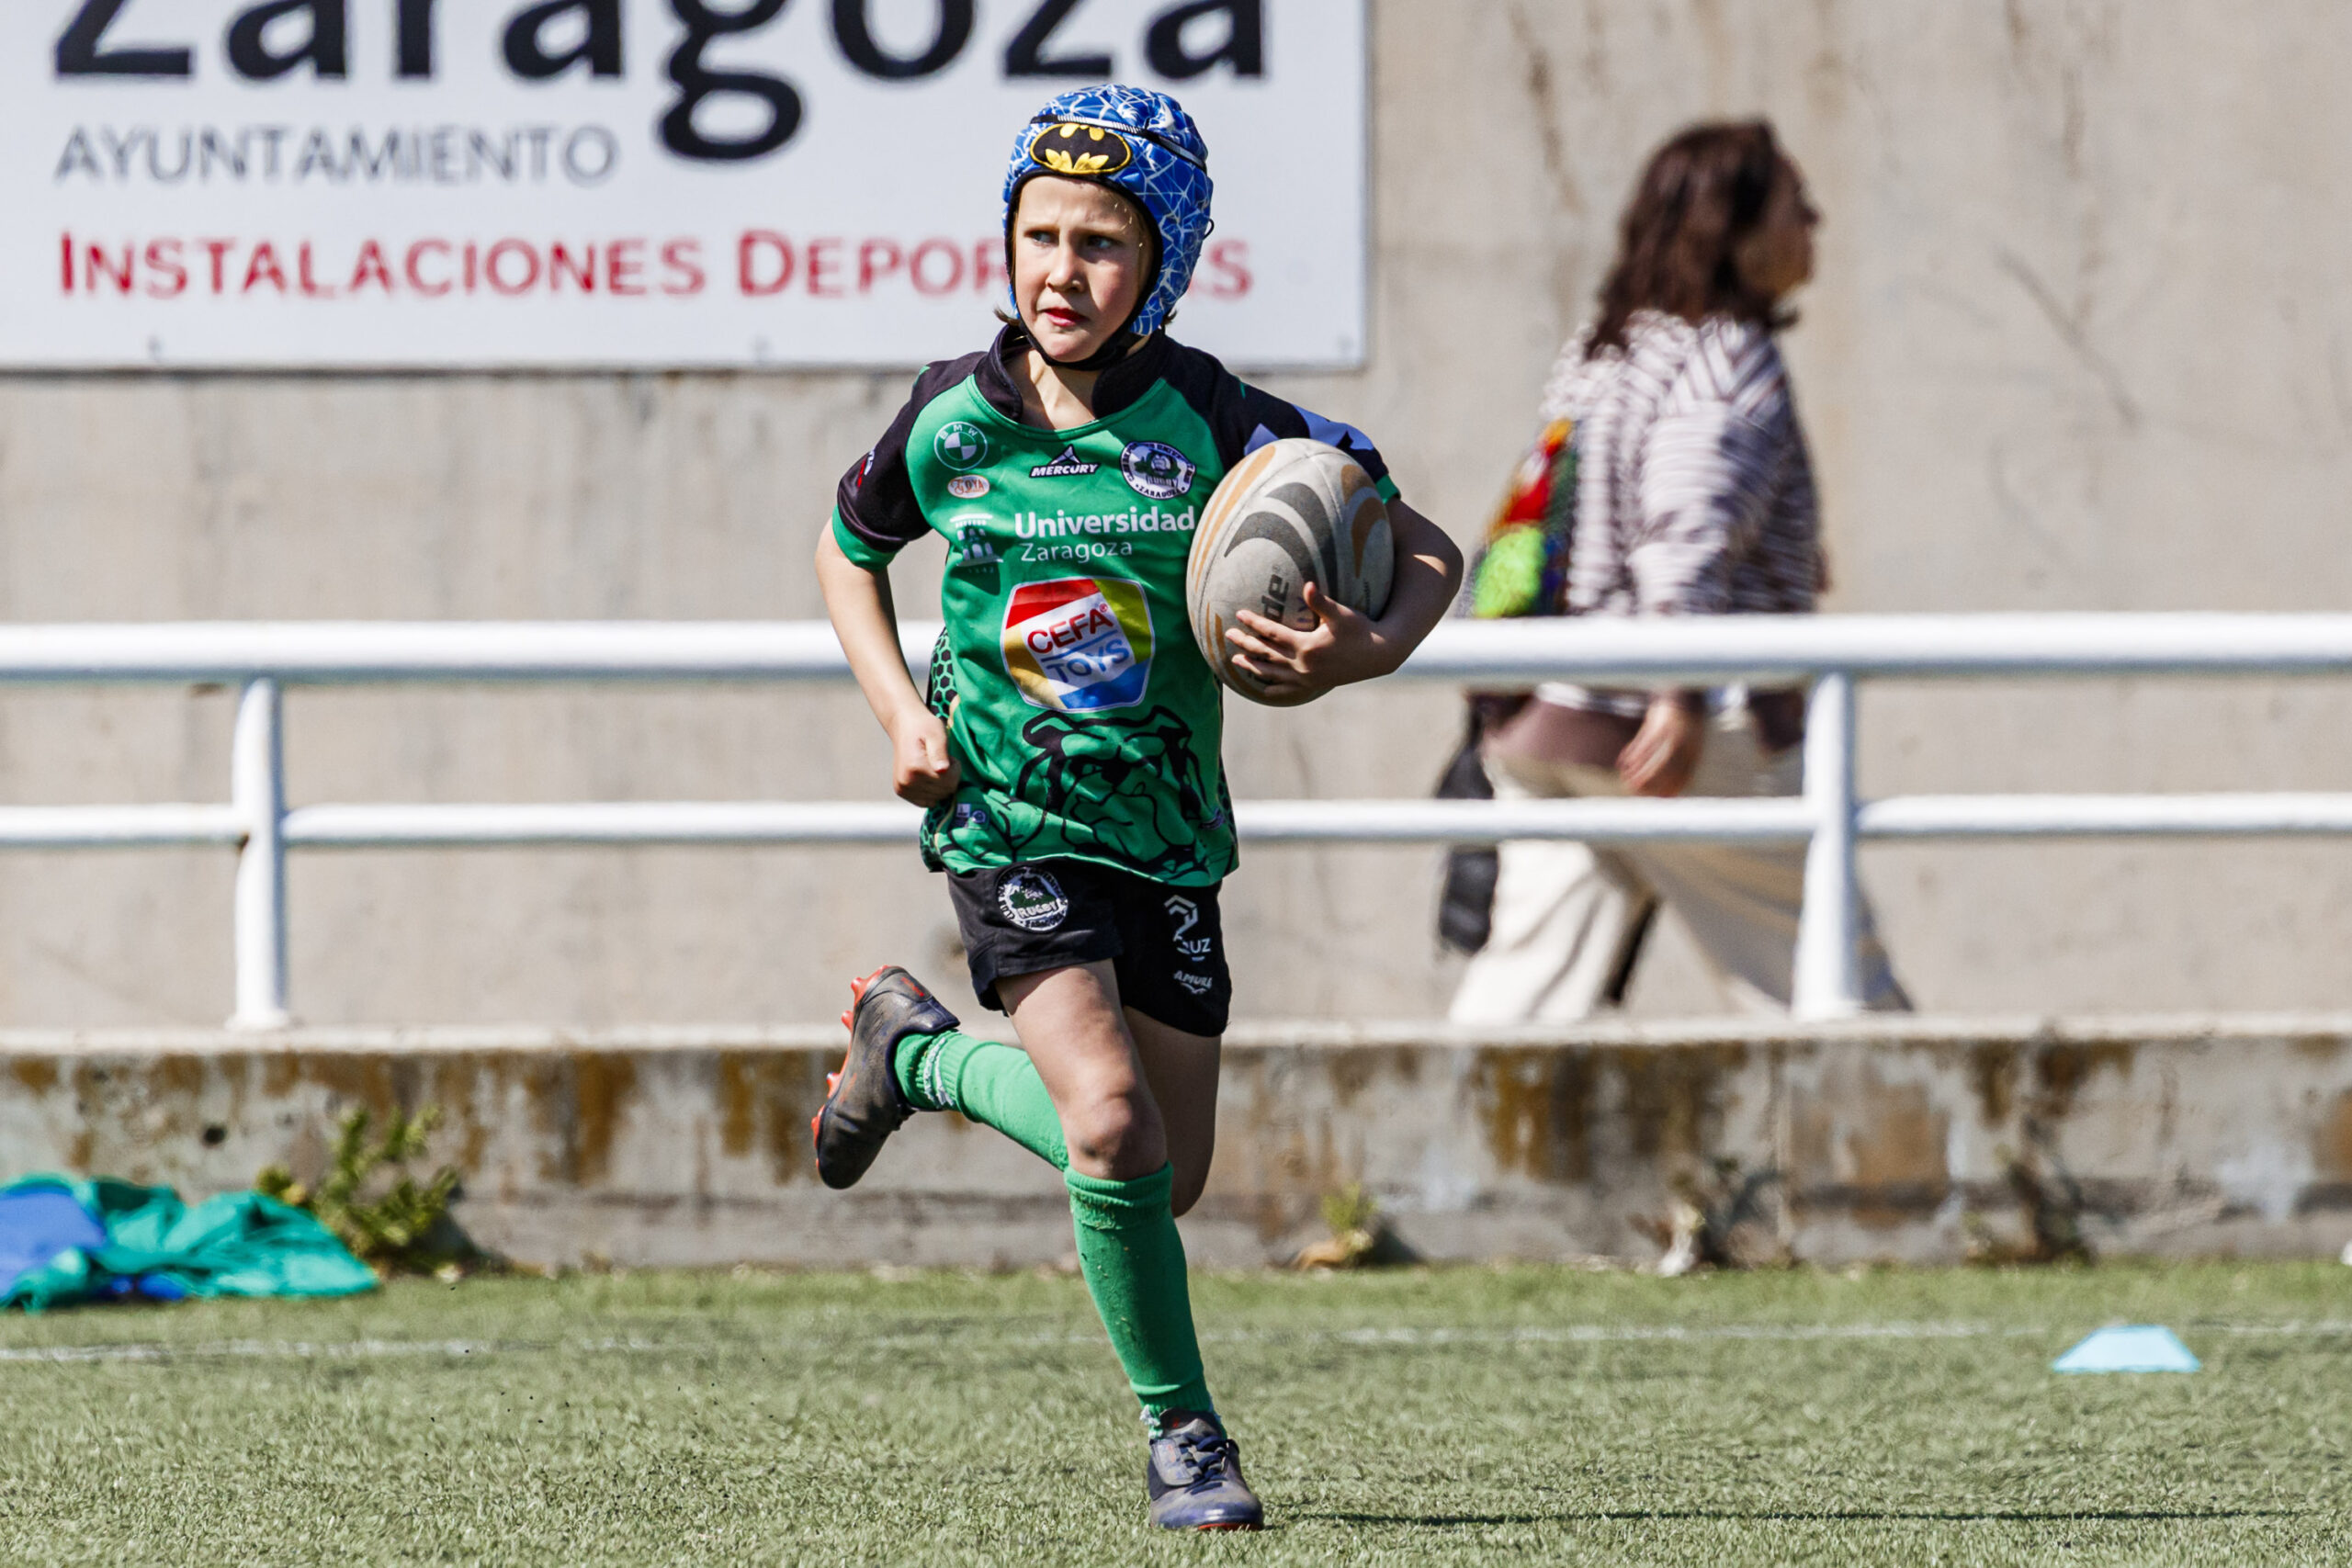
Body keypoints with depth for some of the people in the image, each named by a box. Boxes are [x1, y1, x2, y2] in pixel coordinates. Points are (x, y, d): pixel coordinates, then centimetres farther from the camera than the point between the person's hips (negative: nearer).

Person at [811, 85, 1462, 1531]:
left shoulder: (1210, 422, -12)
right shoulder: (952, 420, -8)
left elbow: (1426, 552, -5)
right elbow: (850, 552, 14)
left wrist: (1370, 652, -27)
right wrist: (899, 709, -1)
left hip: (1169, 826, 2)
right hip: (1009, 816, -2)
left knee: (1171, 1181, 10)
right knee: (1112, 1126, -23)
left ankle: (918, 1049, 36)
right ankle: (1182, 1432, -2)